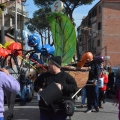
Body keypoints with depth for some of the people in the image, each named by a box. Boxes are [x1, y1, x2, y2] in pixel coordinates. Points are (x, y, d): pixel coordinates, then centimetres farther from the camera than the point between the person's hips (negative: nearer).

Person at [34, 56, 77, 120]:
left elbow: (75, 87, -8)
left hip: (60, 109, -3)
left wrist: (63, 87, -21)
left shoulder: (65, 76, -3)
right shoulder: (44, 75, 7)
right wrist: (39, 89, -4)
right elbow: (36, 84, 19)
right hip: (45, 108, 3)